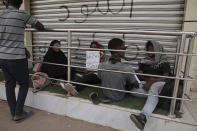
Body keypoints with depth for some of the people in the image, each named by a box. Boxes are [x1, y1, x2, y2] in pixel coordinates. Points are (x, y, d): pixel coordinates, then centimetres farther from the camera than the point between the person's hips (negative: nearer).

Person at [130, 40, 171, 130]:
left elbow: (165, 77, -5)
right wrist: (148, 79, -13)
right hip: (145, 83, 3)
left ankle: (143, 116, -58)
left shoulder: (164, 62, 8)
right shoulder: (143, 61, 16)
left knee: (153, 88, -42)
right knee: (133, 89, -29)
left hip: (159, 84, -3)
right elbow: (139, 75, 8)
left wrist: (151, 81, -21)